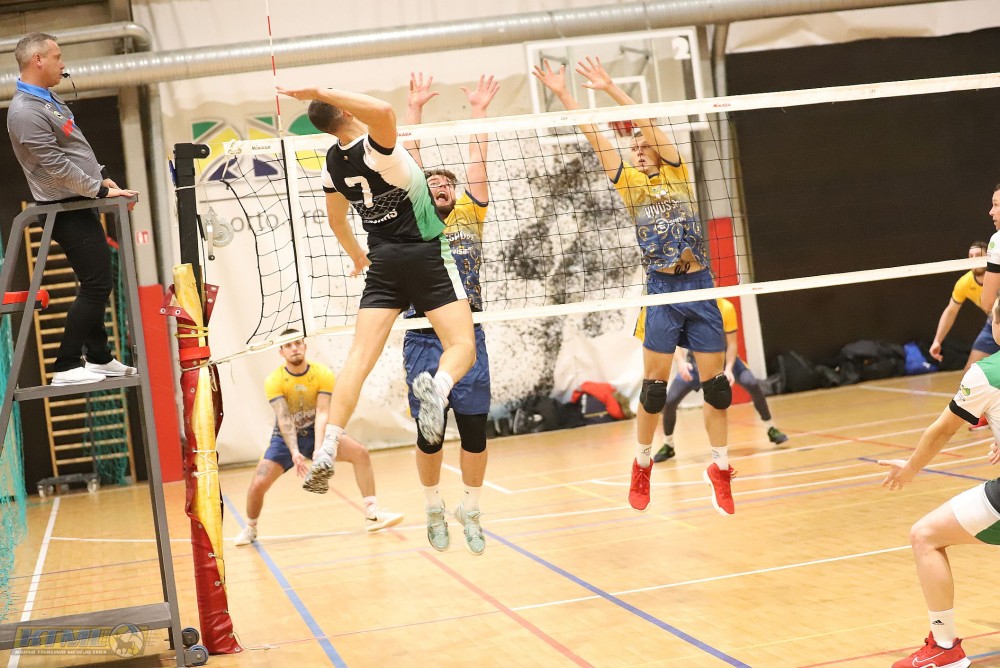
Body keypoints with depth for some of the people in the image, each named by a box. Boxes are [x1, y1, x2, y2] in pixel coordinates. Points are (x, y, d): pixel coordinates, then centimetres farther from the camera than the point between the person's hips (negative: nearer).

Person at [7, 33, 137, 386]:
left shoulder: (48, 99, 12)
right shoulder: (25, 112, -20)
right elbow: (57, 166, -22)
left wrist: (104, 178, 9)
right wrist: (101, 190, -17)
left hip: (81, 205, 10)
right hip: (66, 210, -10)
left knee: (97, 283, 14)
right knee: (97, 285, -9)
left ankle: (99, 358, 23)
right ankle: (66, 367, -4)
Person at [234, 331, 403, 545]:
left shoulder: (323, 374, -16)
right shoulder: (274, 381, -18)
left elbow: (322, 413, -24)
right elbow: (283, 418, -27)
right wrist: (295, 452, -41)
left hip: (316, 433, 1)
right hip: (286, 438, -1)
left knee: (360, 452, -21)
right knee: (258, 484, -16)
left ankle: (372, 514, -16)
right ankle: (250, 528, 14)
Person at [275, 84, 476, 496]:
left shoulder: (332, 162, 6)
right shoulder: (375, 147, -15)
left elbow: (336, 220, 22)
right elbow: (384, 111, -39)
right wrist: (323, 93, -31)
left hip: (382, 261, 5)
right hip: (427, 256, -5)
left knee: (360, 355, -1)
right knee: (462, 347, -3)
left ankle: (327, 450, -14)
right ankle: (438, 386, -38)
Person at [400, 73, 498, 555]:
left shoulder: (469, 216, 11)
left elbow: (477, 162, 7)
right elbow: (410, 163, 5)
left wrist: (479, 111, 6)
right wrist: (414, 109, 3)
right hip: (423, 340, -1)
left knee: (474, 430, 2)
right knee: (429, 432, 4)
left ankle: (470, 511, 17)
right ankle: (433, 509, 22)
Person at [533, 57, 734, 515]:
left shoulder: (677, 171, 7)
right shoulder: (629, 181, 8)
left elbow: (648, 122, -5)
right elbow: (593, 136, 1)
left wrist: (611, 89, -11)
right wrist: (562, 94, -5)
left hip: (700, 286, 1)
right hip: (661, 288, 0)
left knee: (716, 383, 1)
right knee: (654, 383, -2)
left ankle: (720, 470, 13)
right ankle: (642, 465, 16)